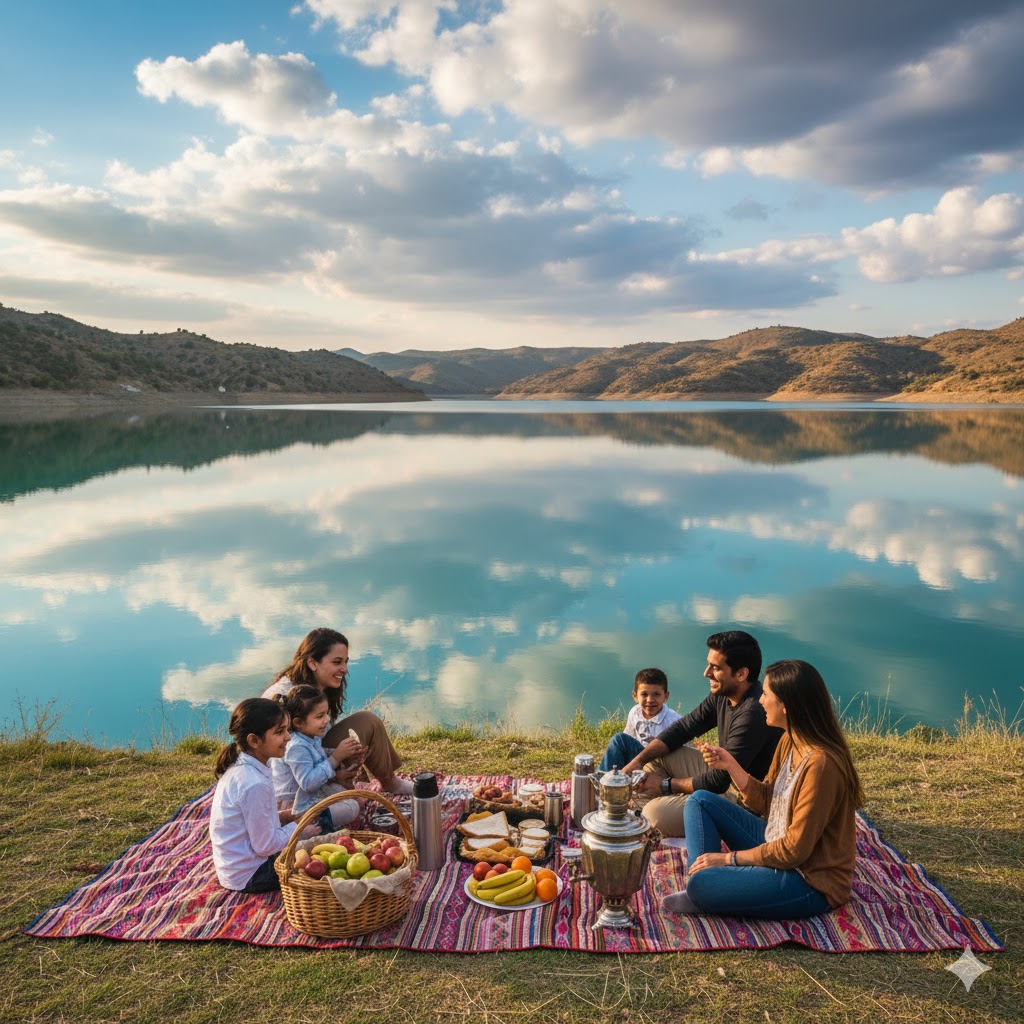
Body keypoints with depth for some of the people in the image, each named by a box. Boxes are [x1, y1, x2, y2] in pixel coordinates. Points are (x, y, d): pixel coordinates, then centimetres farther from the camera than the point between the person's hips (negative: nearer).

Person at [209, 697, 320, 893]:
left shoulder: (237, 767, -1)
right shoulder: (254, 784, -29)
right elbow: (265, 846, -23)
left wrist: (279, 817, 2)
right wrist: (297, 829, -10)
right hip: (249, 875, -9)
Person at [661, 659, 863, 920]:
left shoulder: (821, 763, -27)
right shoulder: (790, 741, 1)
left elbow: (795, 850, -24)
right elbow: (765, 803, 7)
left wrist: (729, 857, -17)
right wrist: (731, 766, -6)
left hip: (810, 881, -10)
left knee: (701, 884, -27)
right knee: (700, 801, 6)